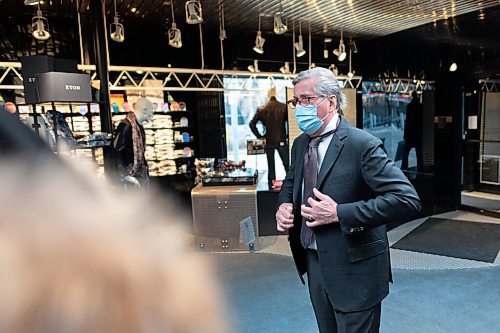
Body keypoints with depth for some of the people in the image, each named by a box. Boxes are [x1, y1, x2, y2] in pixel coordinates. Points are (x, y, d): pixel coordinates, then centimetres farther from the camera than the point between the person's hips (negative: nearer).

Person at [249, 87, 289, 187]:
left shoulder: (262, 109, 2)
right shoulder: (283, 107, -5)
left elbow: (252, 124, -2)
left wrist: (259, 136, 4)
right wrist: (288, 136, -2)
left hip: (269, 141, 2)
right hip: (281, 140, -2)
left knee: (271, 167, 10)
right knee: (287, 165, 3)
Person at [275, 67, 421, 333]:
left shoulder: (362, 144, -19)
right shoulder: (300, 144, 4)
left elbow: (407, 199, -24)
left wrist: (339, 213, -27)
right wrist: (284, 205, -3)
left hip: (353, 270, -6)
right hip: (313, 261, 7)